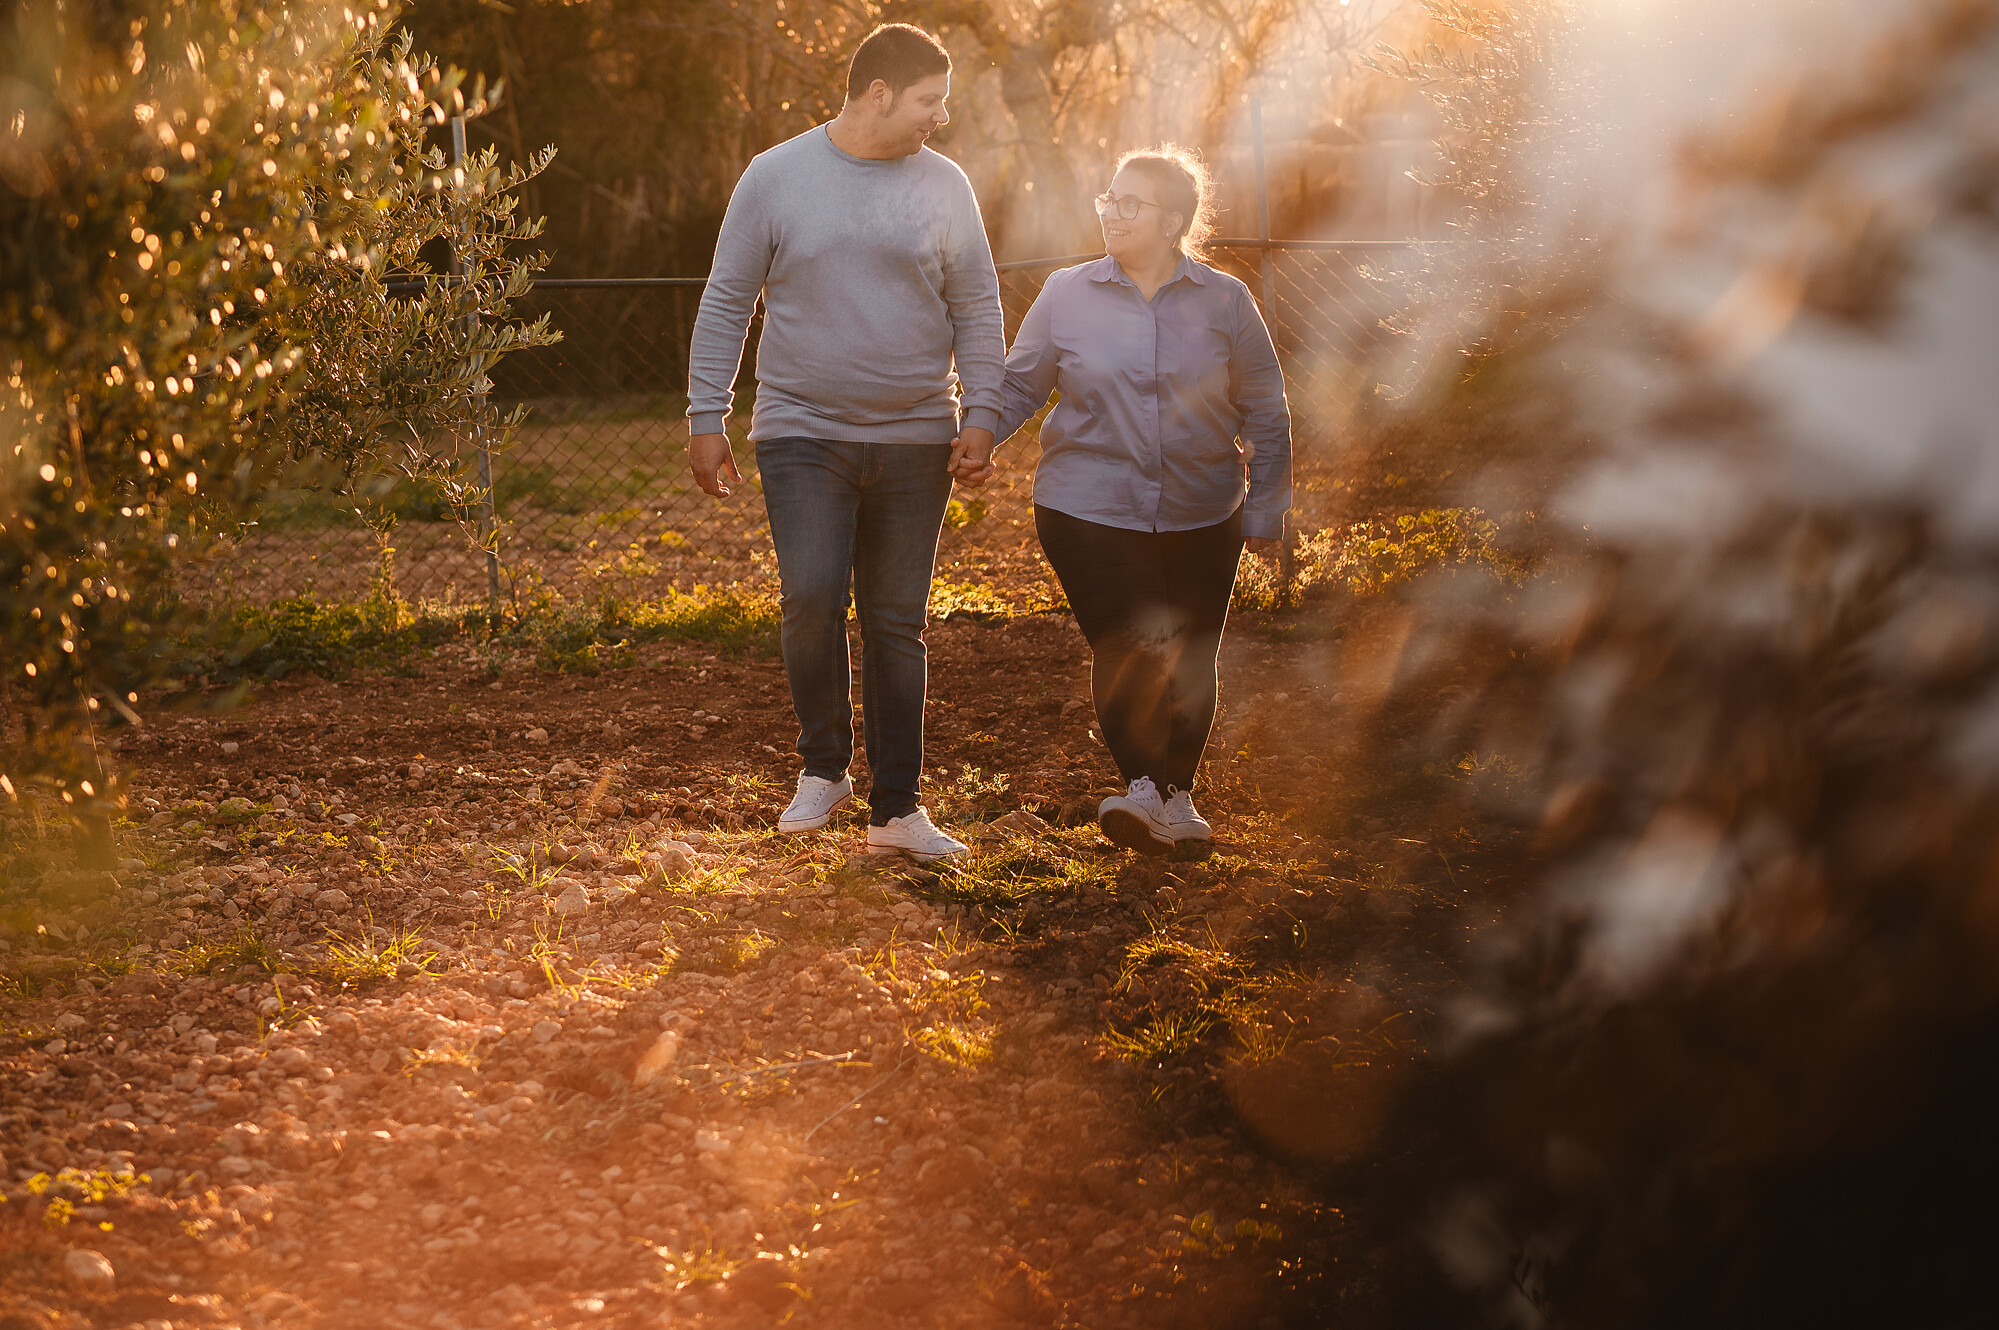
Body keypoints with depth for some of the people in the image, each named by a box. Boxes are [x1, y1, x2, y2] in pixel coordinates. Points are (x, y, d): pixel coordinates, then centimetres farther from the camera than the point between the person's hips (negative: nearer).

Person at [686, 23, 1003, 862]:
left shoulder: (943, 186, 5)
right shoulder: (775, 179, -1)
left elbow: (978, 311, 8)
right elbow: (725, 304, 4)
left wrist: (980, 418, -2)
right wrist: (706, 419, 0)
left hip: (915, 443, 2)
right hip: (803, 435, -2)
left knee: (897, 626, 5)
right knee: (811, 598, -17)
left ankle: (896, 809, 13)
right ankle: (822, 768, 5)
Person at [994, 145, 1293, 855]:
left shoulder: (1225, 303, 2)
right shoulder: (1067, 296, 1)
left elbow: (1266, 415, 8)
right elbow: (1018, 388, 8)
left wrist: (1265, 510, 6)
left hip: (1200, 521, 1)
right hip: (1089, 509, -1)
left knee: (1187, 658, 7)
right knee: (1124, 648, -16)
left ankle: (1176, 793, 25)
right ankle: (1139, 788, -12)